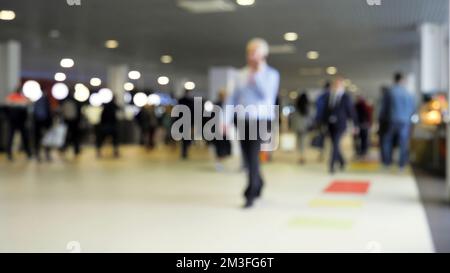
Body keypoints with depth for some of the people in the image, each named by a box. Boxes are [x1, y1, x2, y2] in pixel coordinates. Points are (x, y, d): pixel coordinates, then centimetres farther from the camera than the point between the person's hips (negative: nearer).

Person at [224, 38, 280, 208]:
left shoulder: (271, 74, 1)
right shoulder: (241, 75, 10)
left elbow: (267, 94, -14)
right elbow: (233, 98, 7)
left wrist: (256, 75, -15)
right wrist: (227, 119, -2)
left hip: (261, 119, -4)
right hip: (243, 120, 4)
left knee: (253, 156, -15)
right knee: (247, 157, 9)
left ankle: (250, 195, -10)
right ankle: (258, 183, 34)